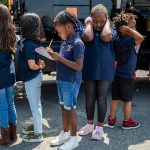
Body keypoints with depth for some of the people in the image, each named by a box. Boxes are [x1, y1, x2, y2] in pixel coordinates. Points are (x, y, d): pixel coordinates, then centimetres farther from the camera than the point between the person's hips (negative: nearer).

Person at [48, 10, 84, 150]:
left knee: (70, 109, 4)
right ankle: (65, 133, 34)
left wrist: (59, 58, -24)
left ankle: (73, 138, 19)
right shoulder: (65, 41, 6)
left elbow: (78, 66, -24)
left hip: (71, 82, -8)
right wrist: (55, 55, 0)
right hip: (61, 80, 8)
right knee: (63, 107, 18)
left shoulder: (77, 43, -19)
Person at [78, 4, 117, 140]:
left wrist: (107, 22, -12)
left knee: (102, 100, 6)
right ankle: (90, 124, 30)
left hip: (105, 72, -2)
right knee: (89, 99, 13)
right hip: (89, 70, 2)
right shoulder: (88, 31, -1)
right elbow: (88, 38, -25)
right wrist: (89, 24, -9)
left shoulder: (110, 31, -4)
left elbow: (105, 37, -28)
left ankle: (100, 127, 19)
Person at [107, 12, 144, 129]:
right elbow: (140, 38, -39)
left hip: (117, 74, 7)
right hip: (127, 75, -7)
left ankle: (111, 120, 23)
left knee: (116, 99, 15)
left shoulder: (118, 40, 4)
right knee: (128, 100, 8)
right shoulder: (128, 40, -22)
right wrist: (129, 29, -27)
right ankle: (127, 122, 21)